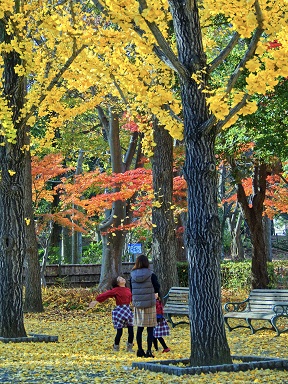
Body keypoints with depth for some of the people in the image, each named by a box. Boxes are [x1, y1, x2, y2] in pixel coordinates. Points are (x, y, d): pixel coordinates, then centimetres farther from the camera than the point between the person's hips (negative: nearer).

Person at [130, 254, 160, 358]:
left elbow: (131, 291, 7)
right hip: (150, 305, -3)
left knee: (139, 328, 13)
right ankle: (148, 351, 0)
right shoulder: (151, 275, -11)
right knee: (150, 329, 2)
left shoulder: (132, 276, -1)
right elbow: (157, 289, -1)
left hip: (137, 305, 3)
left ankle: (140, 350, 17)